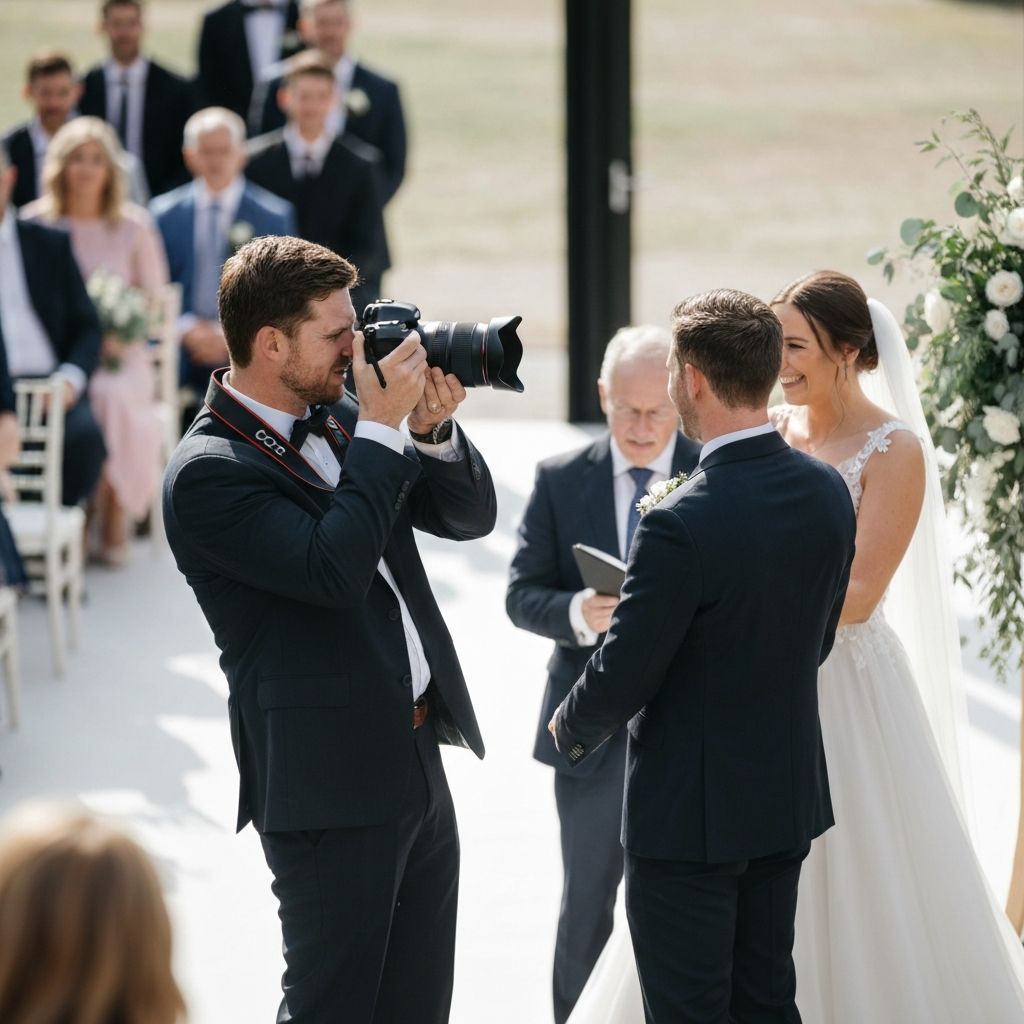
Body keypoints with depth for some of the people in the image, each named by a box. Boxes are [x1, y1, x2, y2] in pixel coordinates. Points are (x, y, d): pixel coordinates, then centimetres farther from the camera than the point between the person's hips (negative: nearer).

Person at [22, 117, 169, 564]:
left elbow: (155, 301, 8)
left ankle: (114, 518, -20)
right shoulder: (35, 223, 4)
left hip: (119, 355, 0)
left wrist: (120, 337, -11)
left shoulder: (133, 226, 5)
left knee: (111, 396, -34)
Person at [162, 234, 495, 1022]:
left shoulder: (339, 417, 8)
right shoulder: (208, 472, -16)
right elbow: (334, 570, -28)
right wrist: (380, 430, -21)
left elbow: (470, 517, 12)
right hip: (331, 786, -8)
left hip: (416, 762, 8)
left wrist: (435, 430, -6)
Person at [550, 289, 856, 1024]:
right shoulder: (829, 494, -3)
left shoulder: (683, 523, -25)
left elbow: (623, 679, -17)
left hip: (692, 811, -7)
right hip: (790, 795, 7)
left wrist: (571, 728, 4)